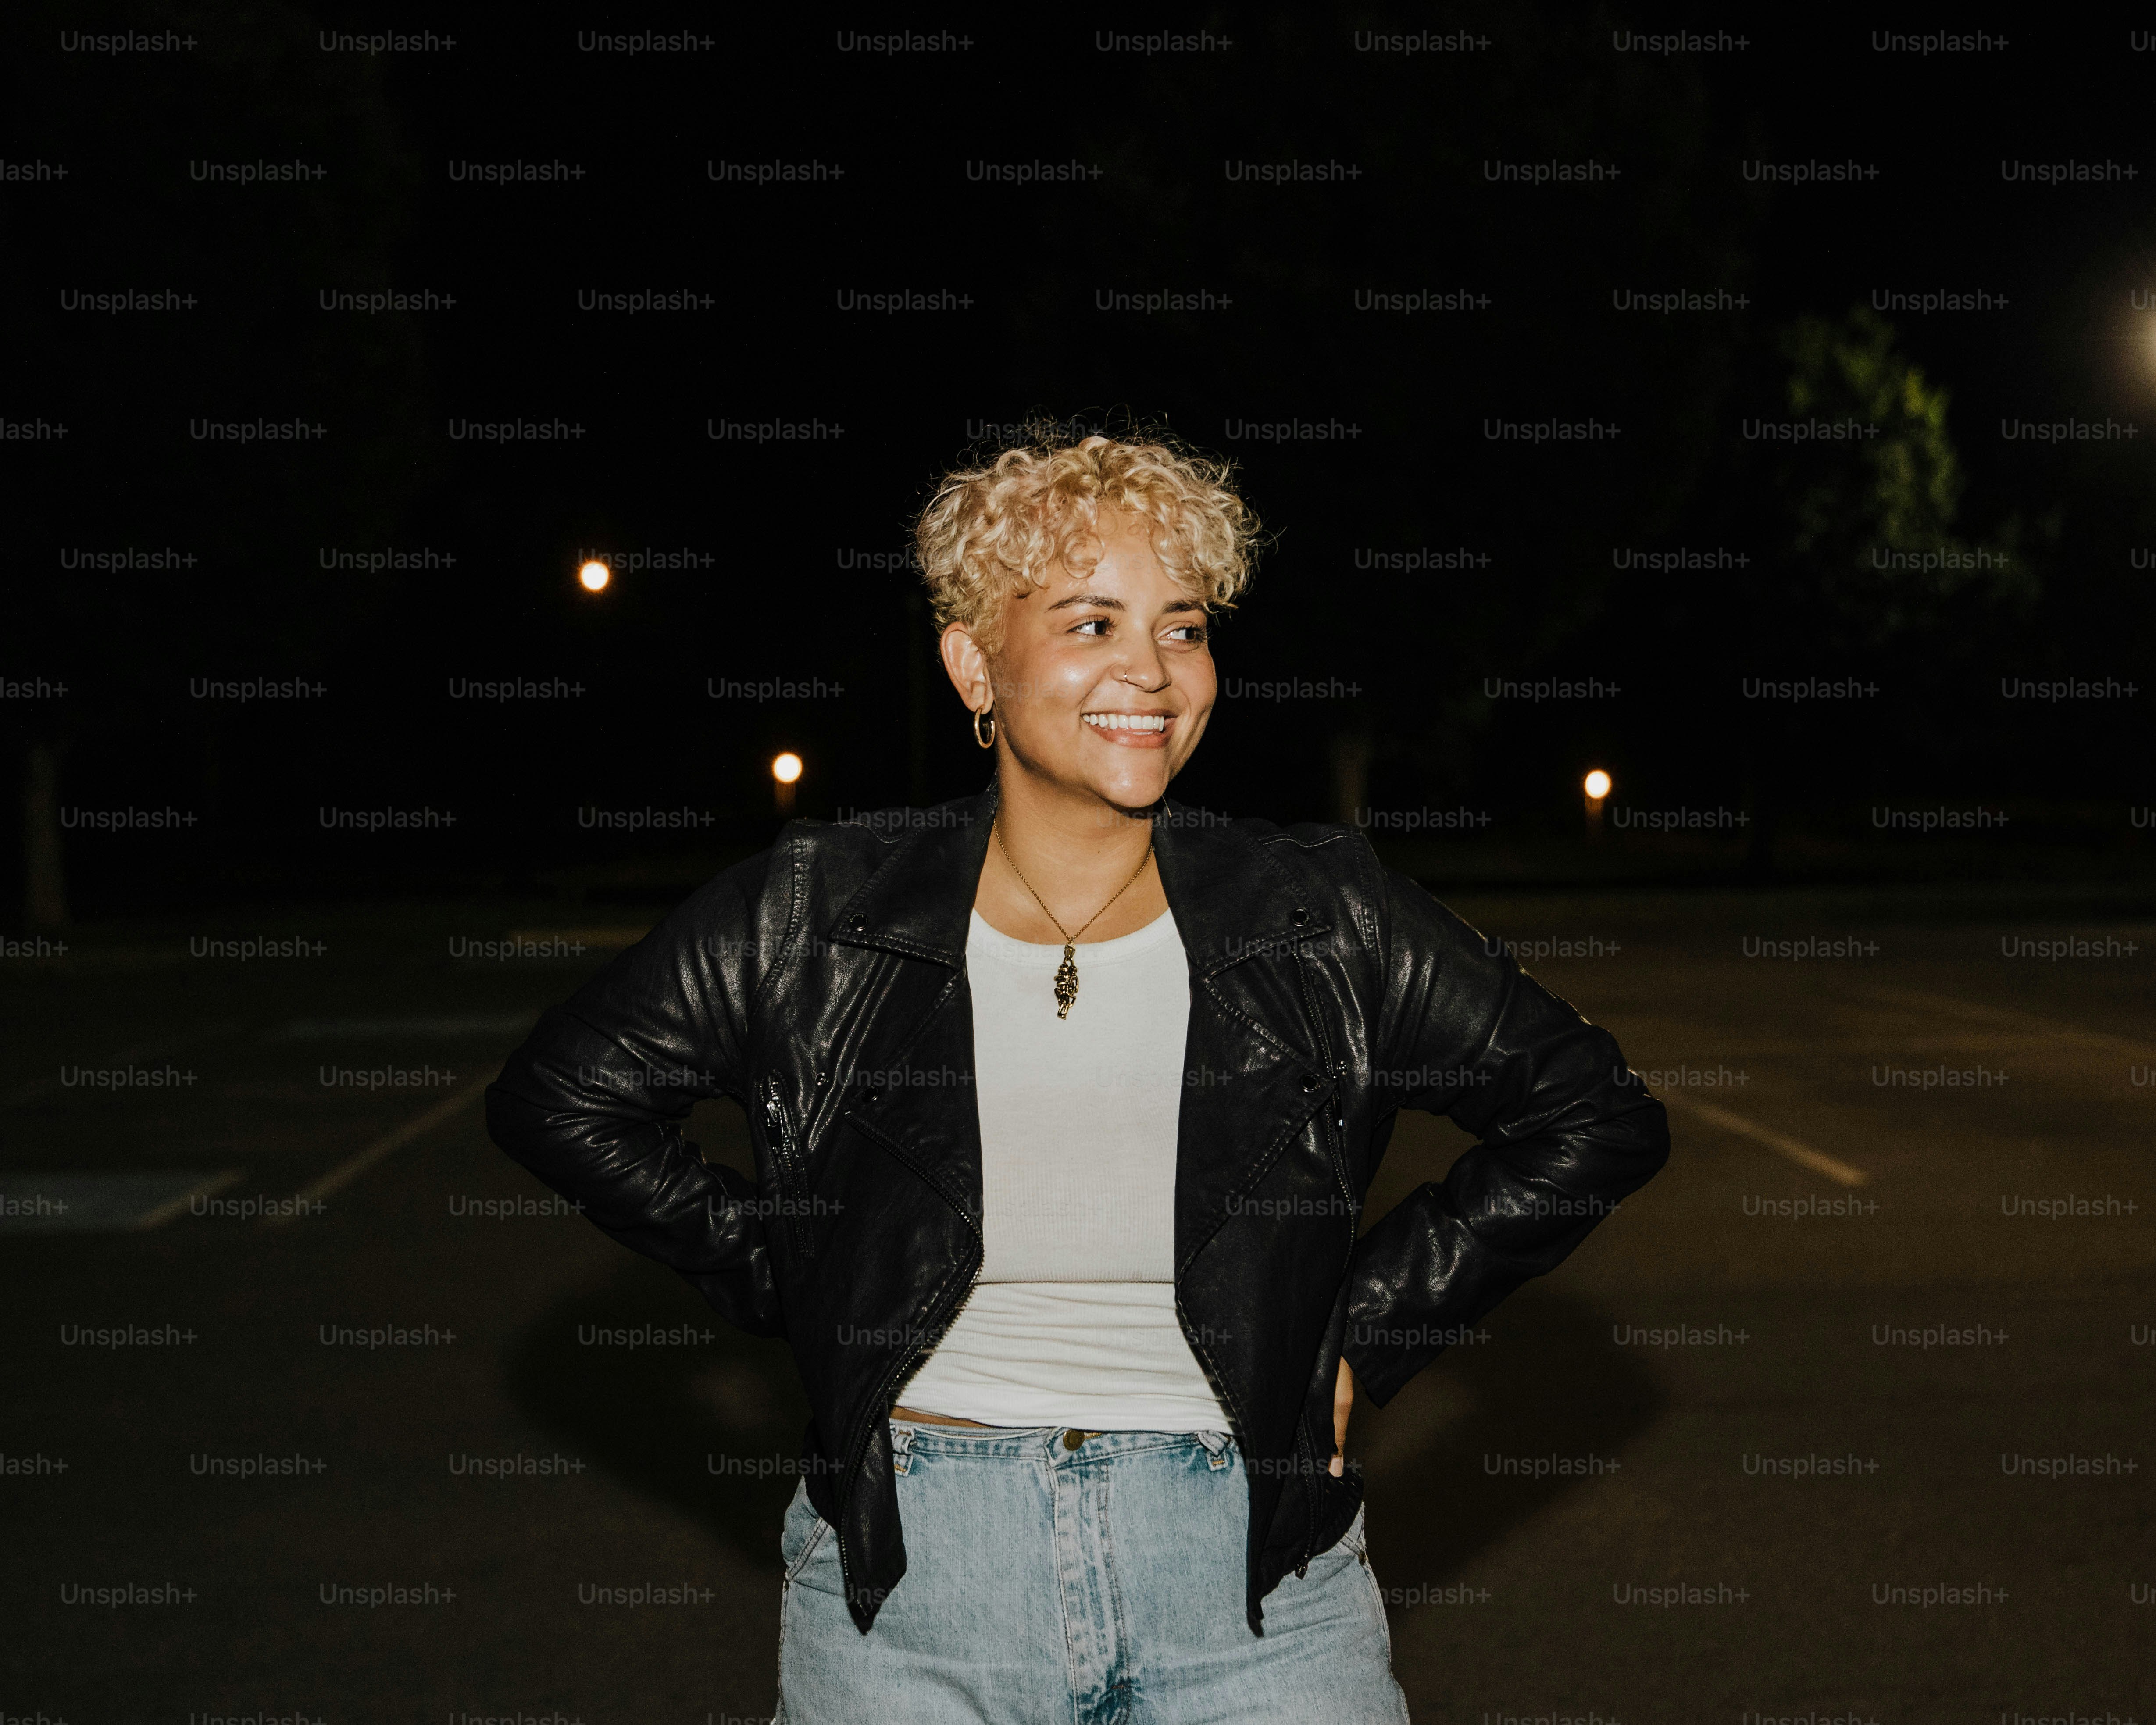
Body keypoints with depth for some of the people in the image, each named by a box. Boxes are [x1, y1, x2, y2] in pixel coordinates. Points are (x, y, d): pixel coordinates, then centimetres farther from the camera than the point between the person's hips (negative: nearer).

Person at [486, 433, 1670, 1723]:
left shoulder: (1327, 924, -3)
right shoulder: (814, 919, -3)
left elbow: (1599, 1117, 6)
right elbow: (560, 1097, 7)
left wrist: (1363, 1336, 2)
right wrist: (792, 1289, 3)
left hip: (1255, 1581, 0)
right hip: (905, 1581, 0)